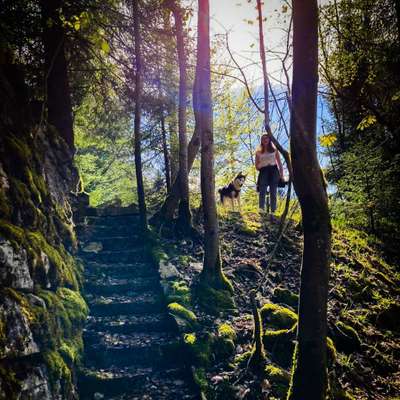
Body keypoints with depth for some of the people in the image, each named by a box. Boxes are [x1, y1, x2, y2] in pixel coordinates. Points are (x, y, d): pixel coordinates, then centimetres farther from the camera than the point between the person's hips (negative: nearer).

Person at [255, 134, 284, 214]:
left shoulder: (274, 150, 17)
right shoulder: (258, 152, 16)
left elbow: (279, 163, 12)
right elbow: (257, 166, 16)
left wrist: (281, 174, 3)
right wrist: (260, 165, -5)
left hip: (273, 171, 0)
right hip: (263, 172, 0)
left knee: (273, 193, -6)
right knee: (262, 192, -15)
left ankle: (273, 212, -9)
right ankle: (261, 211, -25)